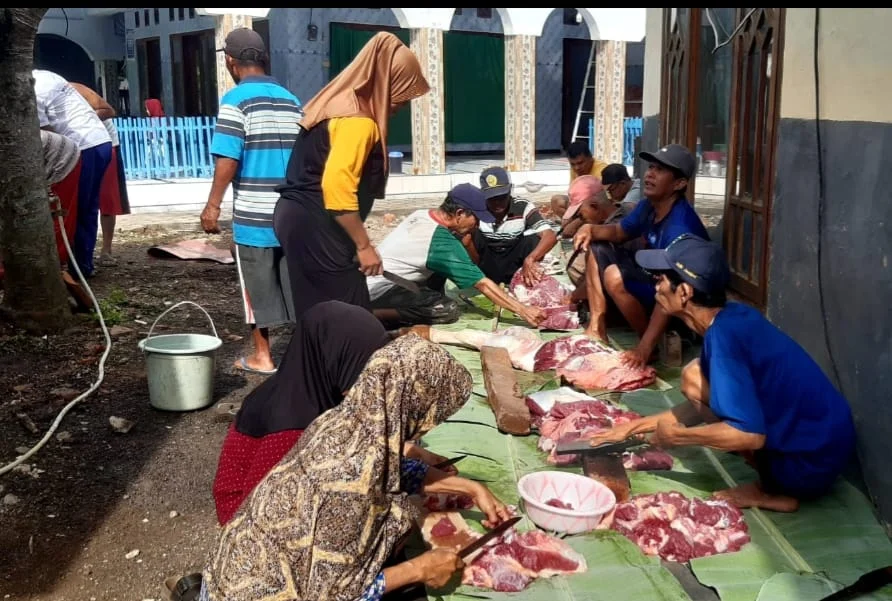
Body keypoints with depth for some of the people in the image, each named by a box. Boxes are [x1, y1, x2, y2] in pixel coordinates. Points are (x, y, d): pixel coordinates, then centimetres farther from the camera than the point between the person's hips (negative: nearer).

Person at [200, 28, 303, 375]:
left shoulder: (236, 100, -7)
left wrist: (212, 206, -7)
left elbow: (228, 159, -13)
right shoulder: (291, 101, 10)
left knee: (258, 285, 5)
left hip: (254, 212, -5)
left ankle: (262, 357, 13)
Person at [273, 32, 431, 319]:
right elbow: (337, 188, -25)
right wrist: (364, 246, -17)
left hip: (305, 221, 10)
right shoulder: (357, 120, -17)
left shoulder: (341, 104, 15)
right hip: (316, 228, -10)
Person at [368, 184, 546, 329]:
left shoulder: (421, 214, 2)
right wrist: (523, 310, -18)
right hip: (377, 290, -9)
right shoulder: (442, 241, -22)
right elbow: (482, 283, -21)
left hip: (375, 279, 9)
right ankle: (373, 316, -15)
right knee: (449, 310, -20)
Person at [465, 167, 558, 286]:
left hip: (514, 270, 0)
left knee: (534, 240, -27)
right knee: (472, 232, -22)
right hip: (486, 271, 1)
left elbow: (550, 237, -30)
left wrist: (530, 259, -45)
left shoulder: (523, 208, -16)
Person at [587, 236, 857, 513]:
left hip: (813, 460, -9)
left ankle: (776, 491, 0)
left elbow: (749, 434, -29)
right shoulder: (734, 315, 4)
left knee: (694, 379, -9)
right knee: (698, 378, 13)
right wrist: (637, 425, 15)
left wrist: (676, 435, -15)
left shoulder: (723, 335, -24)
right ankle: (777, 481, 13)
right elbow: (703, 403, 14)